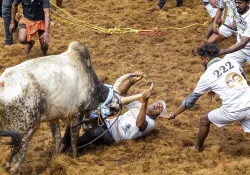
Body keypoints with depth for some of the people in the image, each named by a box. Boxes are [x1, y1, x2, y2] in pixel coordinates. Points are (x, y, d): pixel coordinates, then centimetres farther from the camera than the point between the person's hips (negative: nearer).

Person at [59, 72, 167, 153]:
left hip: (112, 139, -6)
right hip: (106, 124, 6)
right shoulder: (137, 106, 21)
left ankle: (71, 147, -22)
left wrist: (145, 102, -33)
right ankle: (65, 143, -17)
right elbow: (122, 91, 11)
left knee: (97, 131, -41)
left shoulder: (150, 123, 1)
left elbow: (139, 124, -24)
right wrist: (133, 80, -8)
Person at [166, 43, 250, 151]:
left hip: (233, 111, -3)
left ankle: (197, 148, 38)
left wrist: (173, 115, 18)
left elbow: (191, 100, 9)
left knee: (204, 120, 21)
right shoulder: (232, 61, 12)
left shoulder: (207, 76, 2)